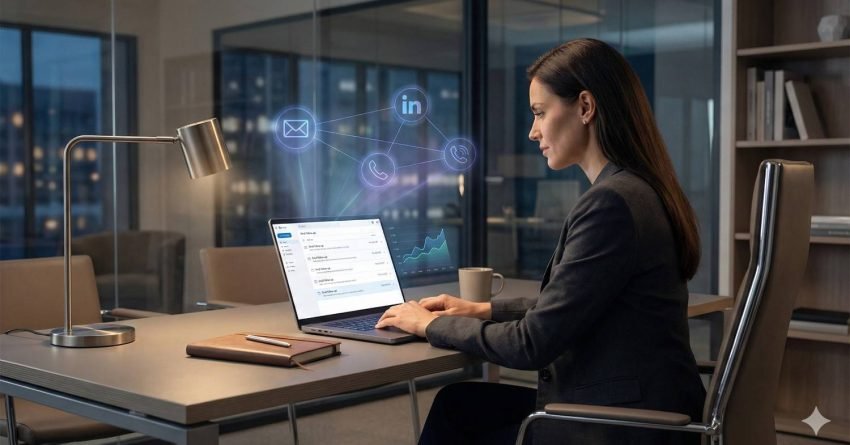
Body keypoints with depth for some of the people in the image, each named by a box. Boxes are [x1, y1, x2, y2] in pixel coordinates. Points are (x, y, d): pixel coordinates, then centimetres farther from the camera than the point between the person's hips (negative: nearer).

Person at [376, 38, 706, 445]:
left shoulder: (611, 203, -23)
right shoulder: (638, 191, 8)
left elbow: (532, 344, -19)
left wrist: (432, 325, -6)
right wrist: (485, 309, 13)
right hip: (625, 406, 8)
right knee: (457, 404, 13)